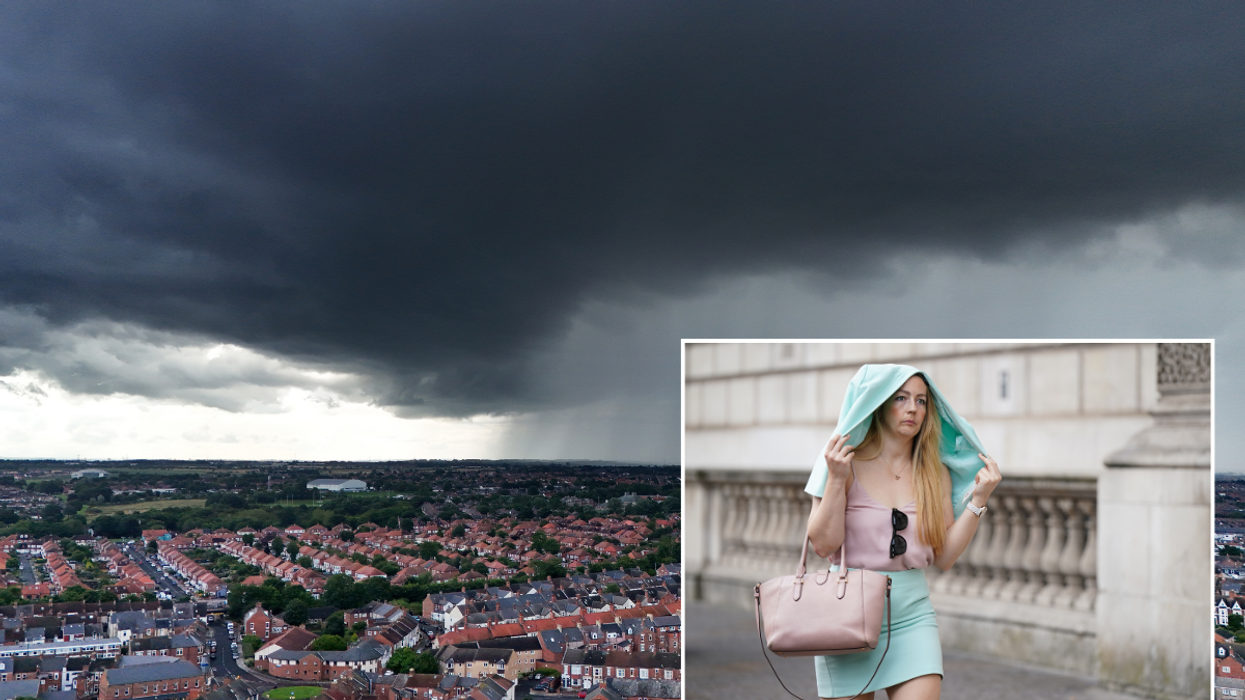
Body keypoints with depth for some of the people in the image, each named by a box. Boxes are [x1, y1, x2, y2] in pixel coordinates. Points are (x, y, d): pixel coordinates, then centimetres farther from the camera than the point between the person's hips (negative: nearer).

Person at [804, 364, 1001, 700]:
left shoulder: (936, 475, 6)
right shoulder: (848, 464, -5)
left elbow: (943, 557, 4)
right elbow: (823, 545, -10)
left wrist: (978, 499, -3)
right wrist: (836, 480, -19)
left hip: (913, 613, 3)